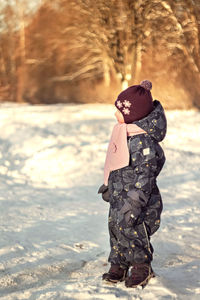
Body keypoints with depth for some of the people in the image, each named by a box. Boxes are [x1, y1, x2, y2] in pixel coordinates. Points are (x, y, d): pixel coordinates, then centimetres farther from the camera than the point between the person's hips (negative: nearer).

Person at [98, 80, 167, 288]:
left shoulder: (143, 142, -25)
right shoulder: (124, 133, 5)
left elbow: (144, 178, -27)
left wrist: (132, 207, -29)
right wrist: (109, 185, 27)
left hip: (138, 200, -9)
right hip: (119, 196, 9)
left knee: (129, 230, -7)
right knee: (115, 228, 14)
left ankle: (142, 267, 14)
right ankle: (118, 266, 30)